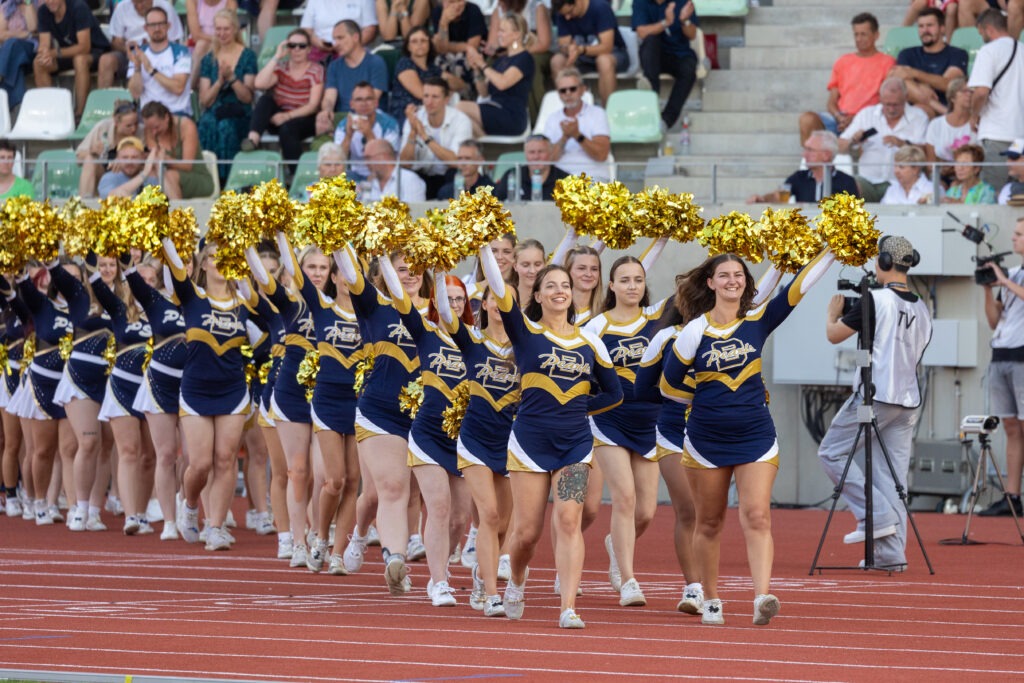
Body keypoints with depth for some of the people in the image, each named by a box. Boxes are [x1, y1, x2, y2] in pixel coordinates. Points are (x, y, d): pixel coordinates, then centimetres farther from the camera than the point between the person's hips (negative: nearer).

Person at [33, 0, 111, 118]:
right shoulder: (44, 11, -9)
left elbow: (84, 46, -30)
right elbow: (44, 45, -11)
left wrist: (55, 53, -41)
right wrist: (44, 55, -36)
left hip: (95, 50, -6)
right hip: (69, 53, 6)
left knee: (80, 59, -37)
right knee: (38, 64, -18)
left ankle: (80, 113, -34)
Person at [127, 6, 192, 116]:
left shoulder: (181, 52, 1)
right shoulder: (138, 54, 10)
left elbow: (178, 88, -12)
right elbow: (136, 93, 1)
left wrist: (151, 70, -16)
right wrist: (137, 67, -14)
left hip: (177, 113, -3)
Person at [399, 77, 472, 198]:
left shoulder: (461, 121, -13)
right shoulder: (414, 119, -6)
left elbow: (456, 160, -25)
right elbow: (405, 164, -12)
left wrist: (425, 136, -28)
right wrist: (412, 132, -25)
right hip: (422, 177, 2)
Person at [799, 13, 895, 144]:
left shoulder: (887, 63, 8)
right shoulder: (843, 62, 22)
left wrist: (855, 118, -13)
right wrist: (839, 117, -7)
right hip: (840, 118, 4)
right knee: (807, 119, -27)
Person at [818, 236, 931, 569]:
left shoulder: (875, 300, -9)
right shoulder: (922, 308, 11)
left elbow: (834, 335, -3)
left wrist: (833, 313, 19)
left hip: (873, 396, -7)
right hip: (908, 402, 7)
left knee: (833, 453, 7)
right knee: (893, 476, 7)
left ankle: (876, 516, -4)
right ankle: (892, 553, 3)